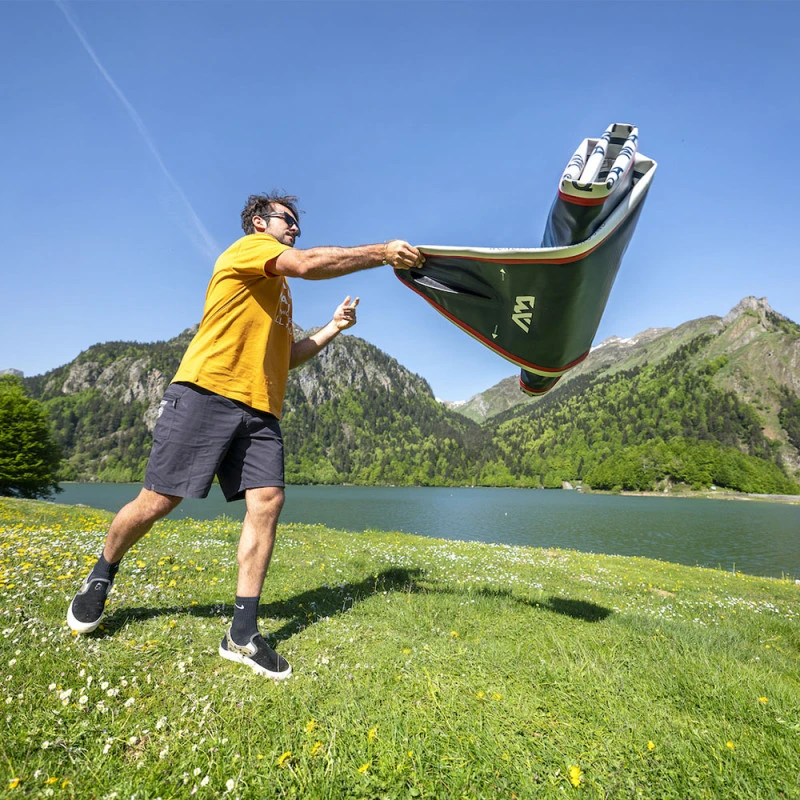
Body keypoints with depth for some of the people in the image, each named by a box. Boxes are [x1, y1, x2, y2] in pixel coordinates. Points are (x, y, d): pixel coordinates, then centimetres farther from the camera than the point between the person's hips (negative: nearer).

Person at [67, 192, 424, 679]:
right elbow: (307, 264, -14)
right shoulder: (249, 247, 5)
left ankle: (243, 634, -1)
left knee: (267, 502, -8)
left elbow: (286, 356, 27)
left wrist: (333, 329, 17)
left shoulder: (280, 292, 29)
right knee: (160, 501, -2)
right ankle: (101, 577, 29)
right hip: (207, 390, -7)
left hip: (260, 408, 8)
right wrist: (382, 252, -13)